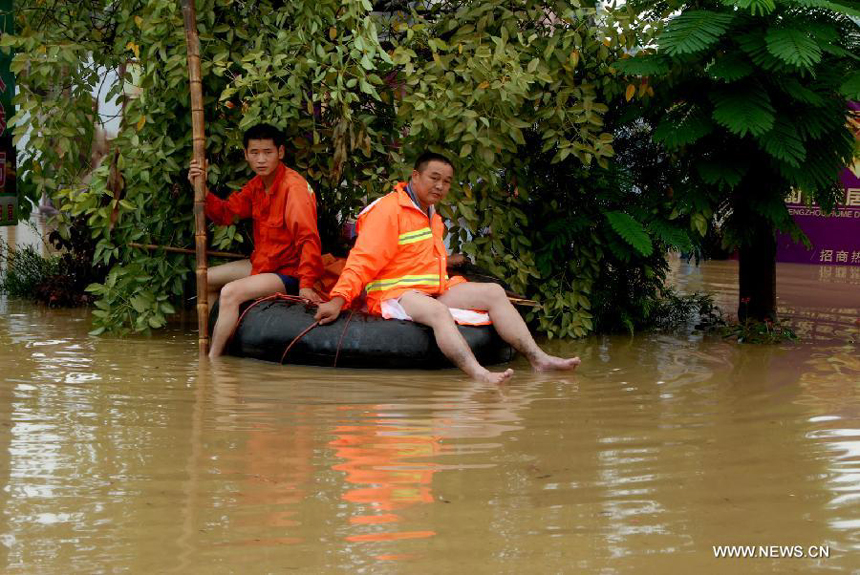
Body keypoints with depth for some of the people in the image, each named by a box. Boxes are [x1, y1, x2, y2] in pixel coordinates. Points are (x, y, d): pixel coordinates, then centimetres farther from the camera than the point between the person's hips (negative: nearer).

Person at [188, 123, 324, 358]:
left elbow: (308, 237, -31)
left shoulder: (294, 187, -23)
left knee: (230, 292, -29)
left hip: (288, 272, -10)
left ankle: (212, 360, -20)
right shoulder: (257, 184, 5)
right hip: (261, 264, 10)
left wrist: (306, 284, -38)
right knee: (206, 279, 19)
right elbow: (225, 213, 6)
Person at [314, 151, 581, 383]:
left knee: (494, 292, -5)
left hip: (433, 292, 9)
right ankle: (479, 374, -62)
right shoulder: (388, 210, -9)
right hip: (394, 295, -9)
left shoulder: (433, 217, 21)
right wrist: (338, 300, -26)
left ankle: (538, 358, -16)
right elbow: (363, 260, -16)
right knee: (438, 311, -39)